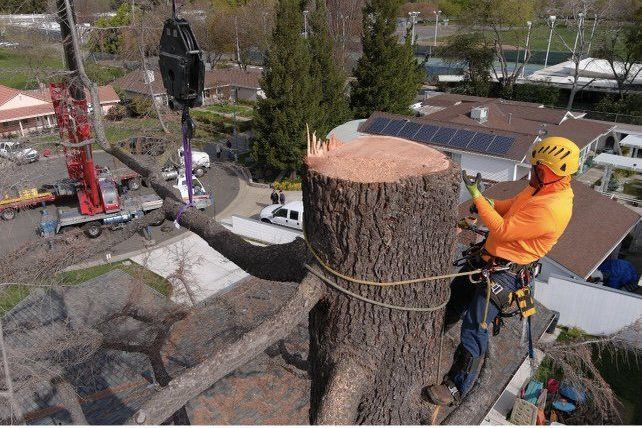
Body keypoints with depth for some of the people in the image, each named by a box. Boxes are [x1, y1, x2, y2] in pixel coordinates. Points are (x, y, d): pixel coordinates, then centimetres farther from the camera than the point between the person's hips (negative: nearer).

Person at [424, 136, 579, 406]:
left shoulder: (551, 208, -28)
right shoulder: (541, 188, 2)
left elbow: (503, 231, -27)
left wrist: (478, 196, -22)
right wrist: (490, 204, -2)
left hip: (506, 271, -10)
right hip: (489, 256, 10)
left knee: (474, 326, -13)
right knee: (454, 295, 22)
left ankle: (457, 388, -1)